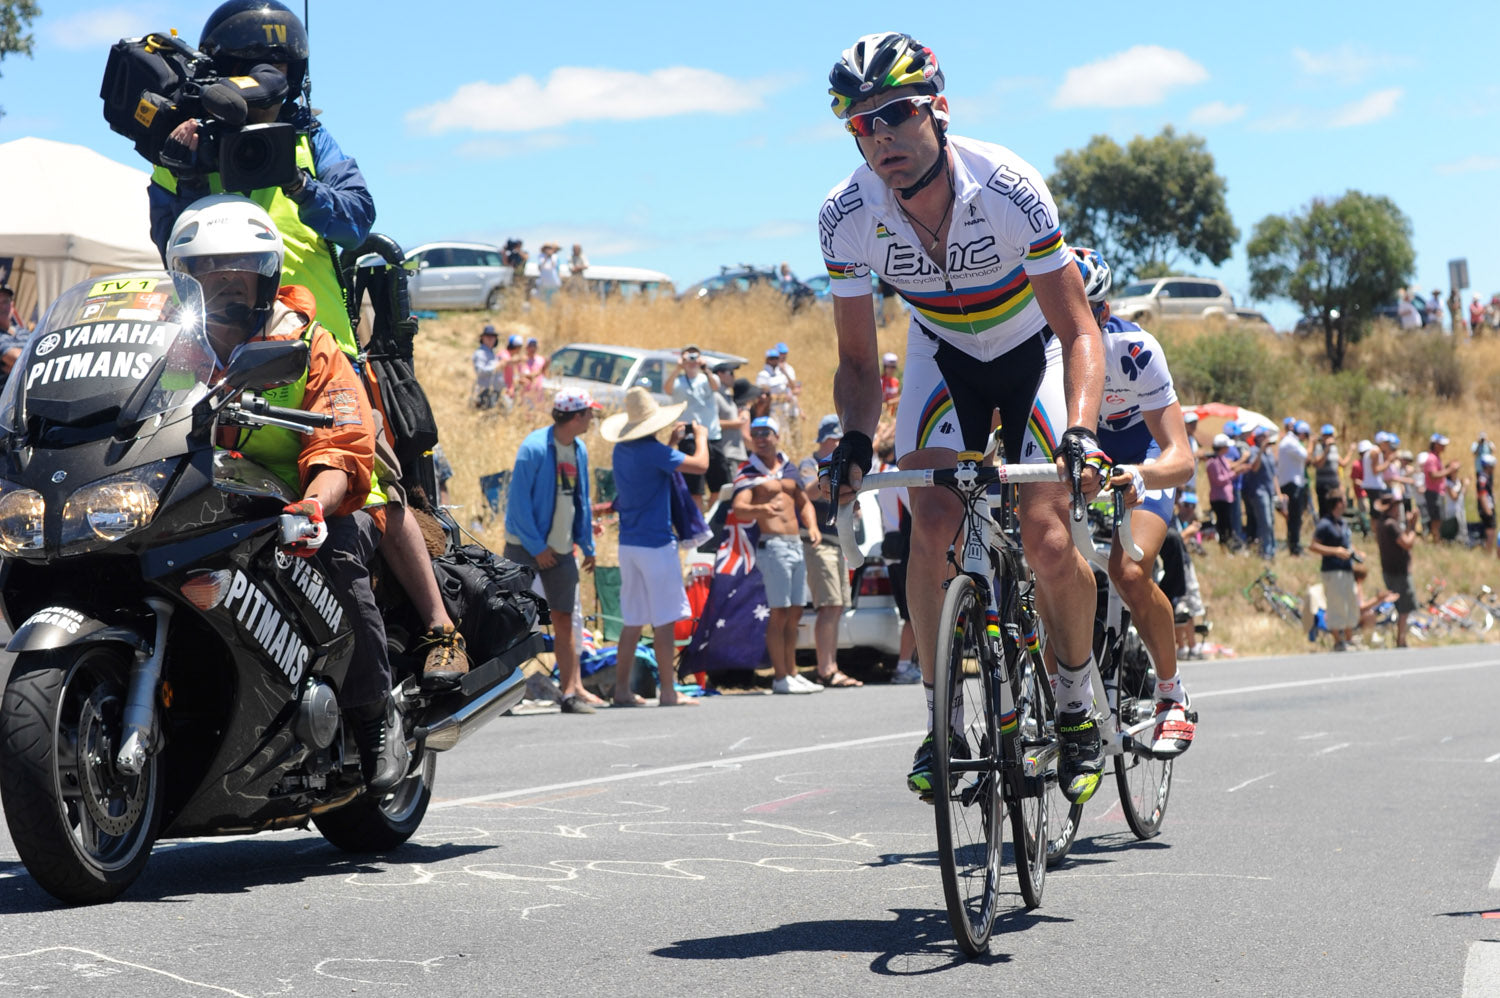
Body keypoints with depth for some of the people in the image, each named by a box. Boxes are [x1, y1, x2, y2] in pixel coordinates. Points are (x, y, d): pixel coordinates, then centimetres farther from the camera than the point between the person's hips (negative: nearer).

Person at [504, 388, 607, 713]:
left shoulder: (579, 451, 8)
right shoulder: (534, 448, -15)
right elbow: (518, 500, -17)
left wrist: (587, 546, 12)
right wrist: (536, 547, -17)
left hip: (561, 549, 7)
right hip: (527, 548, -7)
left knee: (563, 619, 7)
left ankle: (572, 688, 9)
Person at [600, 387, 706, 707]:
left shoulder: (622, 450, 10)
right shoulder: (653, 451, -15)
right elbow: (700, 465, -18)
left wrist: (673, 441, 27)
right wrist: (701, 437, 0)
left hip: (628, 544, 8)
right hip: (656, 544, -8)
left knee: (633, 621, 12)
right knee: (665, 620, -2)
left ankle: (622, 689, 13)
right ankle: (668, 692, -1)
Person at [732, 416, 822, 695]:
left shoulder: (789, 468, 15)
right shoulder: (749, 473, -5)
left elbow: (804, 502, 23)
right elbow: (739, 508, -20)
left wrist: (812, 526, 3)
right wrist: (759, 509, -42)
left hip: (796, 546, 7)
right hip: (772, 546, -7)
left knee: (794, 613, 11)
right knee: (780, 612, -10)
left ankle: (791, 673, 18)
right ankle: (780, 678, -7)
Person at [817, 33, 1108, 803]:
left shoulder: (1008, 188, -31)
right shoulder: (846, 217, -23)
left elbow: (1079, 332, -28)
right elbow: (858, 360, -11)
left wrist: (1080, 431, -44)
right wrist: (854, 439, -32)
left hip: (1033, 349, -2)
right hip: (943, 355, 2)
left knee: (1044, 535, -19)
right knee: (931, 529, -18)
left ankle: (1077, 709, 5)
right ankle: (941, 725, -3)